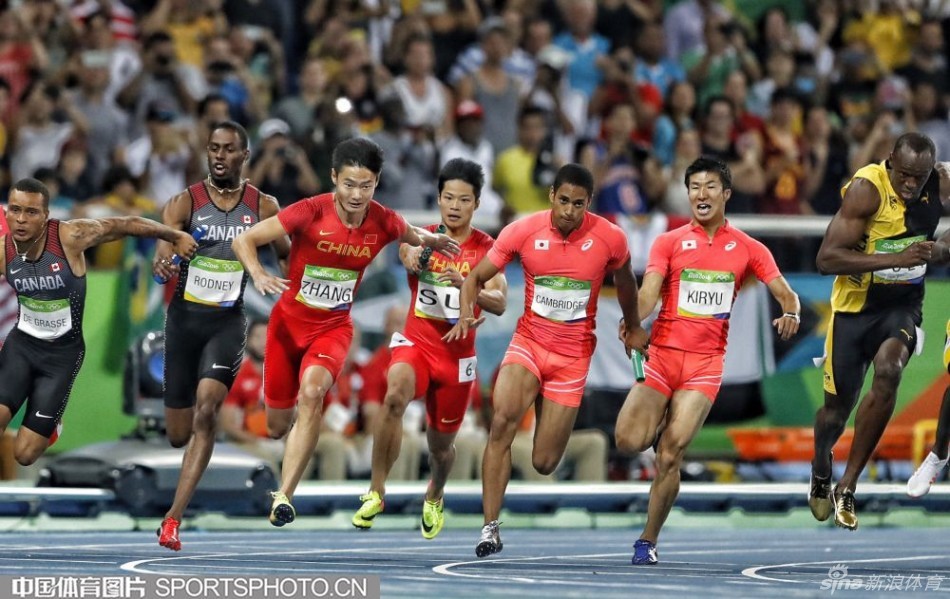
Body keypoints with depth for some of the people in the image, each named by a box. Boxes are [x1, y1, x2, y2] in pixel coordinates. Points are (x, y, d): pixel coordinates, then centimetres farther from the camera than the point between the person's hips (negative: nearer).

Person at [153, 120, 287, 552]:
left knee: (206, 409, -22)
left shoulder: (263, 207, 0)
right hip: (185, 317, 1)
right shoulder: (185, 202, -4)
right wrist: (163, 265, -42)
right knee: (178, 434, 5)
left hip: (228, 321, -1)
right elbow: (164, 247, -19)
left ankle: (174, 518, -22)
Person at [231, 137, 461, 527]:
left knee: (312, 391, -31)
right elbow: (244, 240, -20)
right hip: (289, 321, 0)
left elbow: (413, 236, 16)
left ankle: (283, 496, -31)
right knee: (277, 428, 9)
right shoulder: (311, 212, -20)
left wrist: (432, 241, -1)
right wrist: (259, 276, -36)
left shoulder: (382, 222, -10)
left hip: (334, 327, 0)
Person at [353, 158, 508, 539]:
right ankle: (376, 492, -27)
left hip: (457, 355, 1)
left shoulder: (486, 249, -2)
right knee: (395, 394, -34)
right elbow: (409, 257, -26)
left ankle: (434, 497, 47)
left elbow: (500, 303, -16)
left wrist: (464, 284, -35)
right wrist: (413, 259, -51)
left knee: (441, 444, 12)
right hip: (416, 342, -1)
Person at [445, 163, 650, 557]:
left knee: (544, 463, 0)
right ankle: (491, 528, -23)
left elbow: (624, 280, 12)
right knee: (502, 421, -28)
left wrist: (634, 328, 26)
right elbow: (477, 277, -2)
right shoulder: (523, 231, -11)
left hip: (573, 357, 0)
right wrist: (466, 314, -21)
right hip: (529, 343, 0)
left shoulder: (609, 238, -10)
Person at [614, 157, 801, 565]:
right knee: (628, 440, -15)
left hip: (706, 362, -1)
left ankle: (648, 541, 2)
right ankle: (661, 426, 21)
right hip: (663, 352, 1)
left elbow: (785, 293, 5)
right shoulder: (669, 242, 6)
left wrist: (790, 313, -19)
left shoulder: (748, 249, 8)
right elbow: (649, 291, -7)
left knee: (670, 455, -11)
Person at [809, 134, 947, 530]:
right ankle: (820, 474, 44)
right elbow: (827, 259, -28)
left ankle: (847, 487, -16)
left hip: (903, 304, 2)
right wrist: (896, 259, -35)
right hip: (855, 305, -2)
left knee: (888, 372, -27)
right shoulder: (866, 189, -23)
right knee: (838, 404, 9)